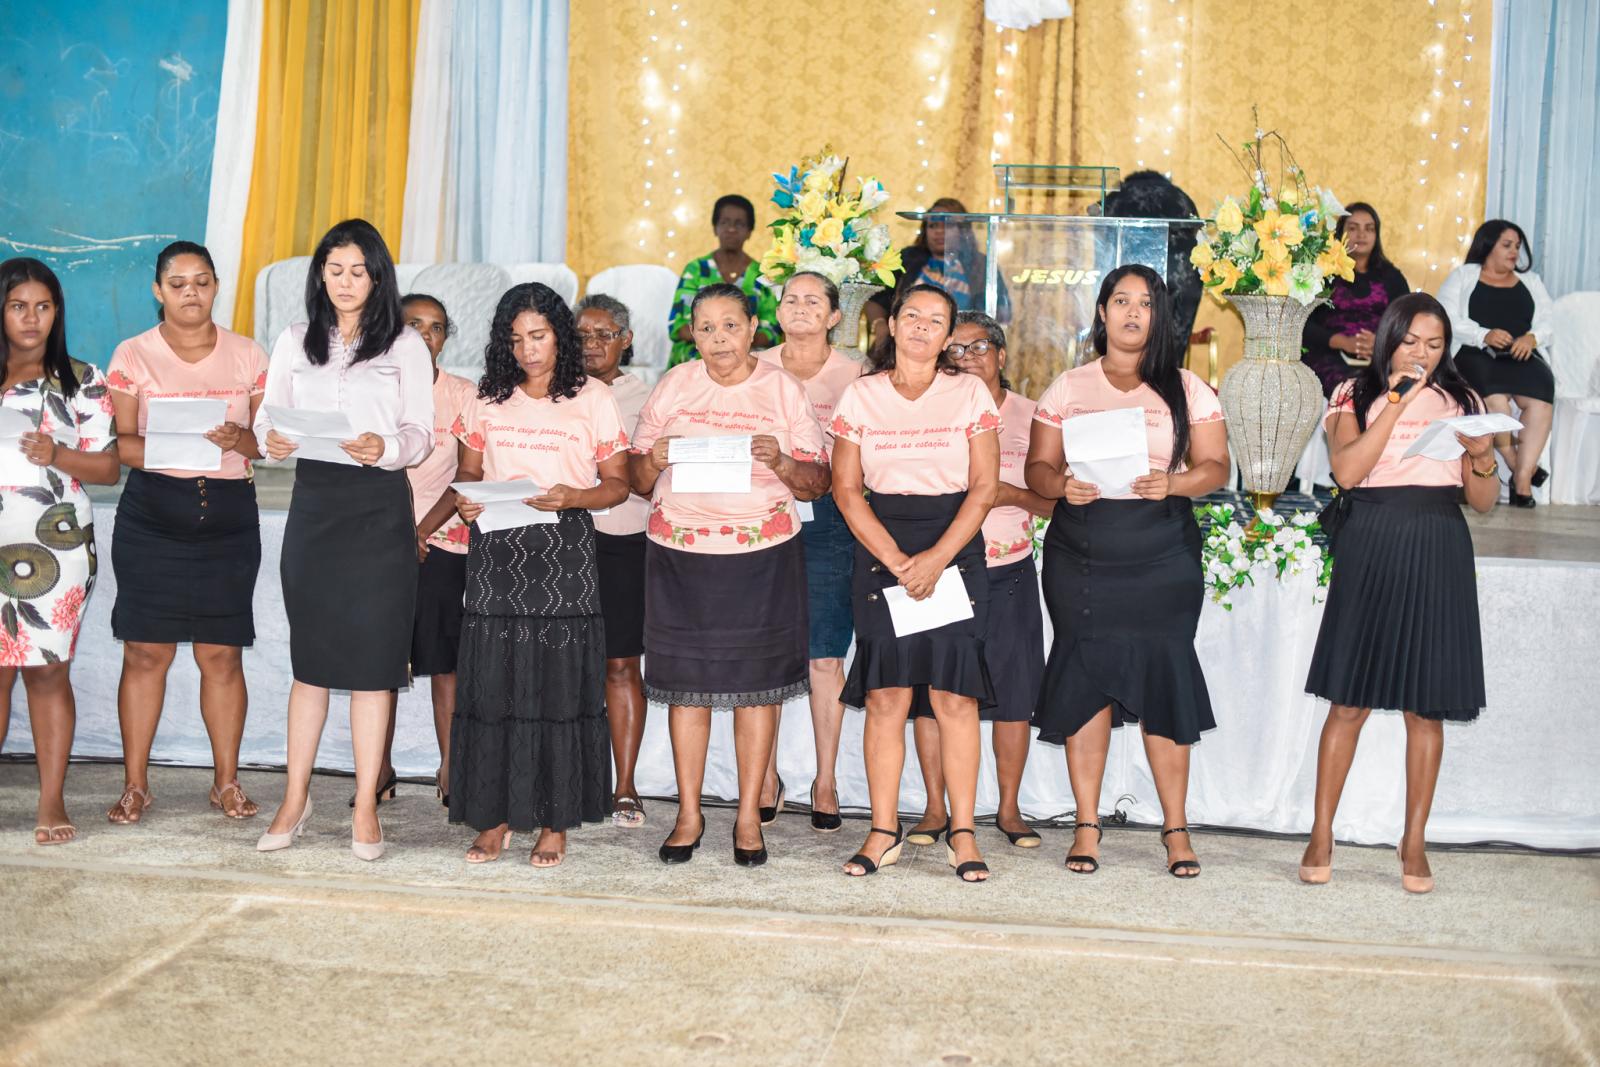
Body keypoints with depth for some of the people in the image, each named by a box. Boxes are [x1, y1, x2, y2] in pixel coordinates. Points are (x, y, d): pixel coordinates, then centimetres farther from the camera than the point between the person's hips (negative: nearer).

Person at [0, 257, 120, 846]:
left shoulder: (81, 381, 6)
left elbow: (108, 467, 3)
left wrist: (56, 455, -14)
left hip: (56, 548, -1)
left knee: (49, 671, 2)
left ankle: (52, 802, 8)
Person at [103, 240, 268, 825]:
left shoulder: (248, 355, 8)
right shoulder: (132, 355, 4)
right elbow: (117, 442, 0)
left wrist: (238, 438, -14)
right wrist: (163, 448, -19)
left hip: (229, 516, 1)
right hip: (150, 514, -1)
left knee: (222, 653, 2)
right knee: (145, 650, -1)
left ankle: (227, 780, 14)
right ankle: (135, 783, 10)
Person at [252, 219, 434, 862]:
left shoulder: (405, 346, 4)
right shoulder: (296, 342, 12)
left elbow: (422, 434, 0)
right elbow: (268, 411, 10)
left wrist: (386, 447, -21)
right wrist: (271, 440, -13)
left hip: (379, 507, -2)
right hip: (313, 502, 2)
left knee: (372, 656, 0)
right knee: (310, 656, 6)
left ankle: (366, 808, 7)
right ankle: (295, 801, 15)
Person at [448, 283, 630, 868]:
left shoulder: (593, 398, 5)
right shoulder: (487, 398, 14)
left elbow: (617, 484, 3)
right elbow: (469, 471, 17)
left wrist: (572, 497, -16)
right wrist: (464, 500, -6)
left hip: (563, 554, -2)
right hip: (496, 551, 3)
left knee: (559, 683, -2)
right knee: (491, 682, 0)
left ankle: (554, 822, 5)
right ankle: (495, 818, 8)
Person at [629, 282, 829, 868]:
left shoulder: (784, 390, 5)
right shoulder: (673, 386, 8)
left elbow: (817, 484, 4)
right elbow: (638, 479, 10)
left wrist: (780, 462, -16)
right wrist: (655, 460, -12)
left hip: (764, 554, -1)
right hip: (680, 551, 1)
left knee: (757, 682, 1)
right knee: (685, 682, 3)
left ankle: (749, 817, 11)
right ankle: (689, 815, 14)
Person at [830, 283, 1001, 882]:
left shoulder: (970, 393, 5)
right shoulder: (860, 396, 7)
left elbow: (985, 486, 0)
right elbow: (846, 489, 2)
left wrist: (936, 558, -12)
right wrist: (897, 561, -9)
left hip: (955, 548, -1)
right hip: (881, 549, 1)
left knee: (955, 695, -3)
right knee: (884, 696, -2)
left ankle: (962, 833, 3)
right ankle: (883, 832, 5)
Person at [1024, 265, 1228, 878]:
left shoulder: (1185, 389, 9)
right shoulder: (1067, 388, 10)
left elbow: (1215, 466, 5)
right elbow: (1037, 468, 8)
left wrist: (1174, 483, -15)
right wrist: (1062, 485, -14)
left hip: (1163, 557, -1)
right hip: (1081, 557, 1)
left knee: (1164, 680, -3)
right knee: (1085, 682, -1)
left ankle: (1175, 828, 7)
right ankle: (1086, 825, 8)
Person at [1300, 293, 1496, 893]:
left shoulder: (1461, 400, 13)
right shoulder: (1357, 396, 6)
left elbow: (1484, 501, 11)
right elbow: (1347, 470, -12)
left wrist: (1482, 455, -9)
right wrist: (1396, 404, -14)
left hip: (1439, 555, 2)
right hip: (1371, 549, -2)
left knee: (1426, 706, 4)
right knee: (1350, 700, 0)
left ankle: (1414, 843, 14)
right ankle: (1321, 837, 10)